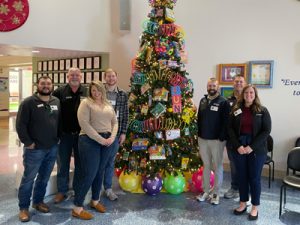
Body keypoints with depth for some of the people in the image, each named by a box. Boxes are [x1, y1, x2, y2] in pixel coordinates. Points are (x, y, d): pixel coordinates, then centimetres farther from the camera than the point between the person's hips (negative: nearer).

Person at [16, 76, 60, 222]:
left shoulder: (57, 102, 6)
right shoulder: (28, 102, -10)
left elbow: (60, 121, 15)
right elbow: (20, 125, -12)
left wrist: (58, 138, 7)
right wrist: (28, 143, -14)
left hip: (53, 148, 5)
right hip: (35, 149, -5)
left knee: (44, 178, 17)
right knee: (28, 179, 5)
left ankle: (38, 201, 35)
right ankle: (23, 207, 20)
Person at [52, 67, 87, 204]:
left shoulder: (87, 92, 1)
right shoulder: (59, 92, -3)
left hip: (81, 134, 1)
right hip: (65, 134, -1)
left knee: (80, 164, 12)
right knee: (63, 164, 11)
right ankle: (62, 191, 25)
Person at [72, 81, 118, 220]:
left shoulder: (108, 105, 14)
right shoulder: (86, 103, -4)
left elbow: (114, 122, 13)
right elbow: (84, 124, -15)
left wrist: (112, 137, -5)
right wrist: (100, 139, -16)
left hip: (108, 140, 6)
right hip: (90, 140, -6)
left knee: (100, 172, 14)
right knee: (89, 174, -7)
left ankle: (95, 201, 31)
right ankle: (77, 208, 4)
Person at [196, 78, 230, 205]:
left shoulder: (223, 102, -7)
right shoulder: (203, 101, 10)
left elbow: (225, 122, -11)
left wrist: (222, 138, -16)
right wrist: (199, 134, 8)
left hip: (217, 140, -5)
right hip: (202, 139, 5)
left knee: (217, 166, 6)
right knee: (206, 165, 13)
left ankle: (216, 193, 17)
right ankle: (206, 191, 24)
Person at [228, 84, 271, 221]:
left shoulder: (262, 111, -2)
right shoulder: (236, 110, 4)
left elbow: (266, 131, -6)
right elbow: (230, 129, 1)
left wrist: (252, 147, -15)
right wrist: (238, 146, -12)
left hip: (257, 150, -2)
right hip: (239, 148, 2)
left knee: (254, 178, 6)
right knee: (242, 177, 11)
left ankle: (255, 207, 21)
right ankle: (243, 203, 27)